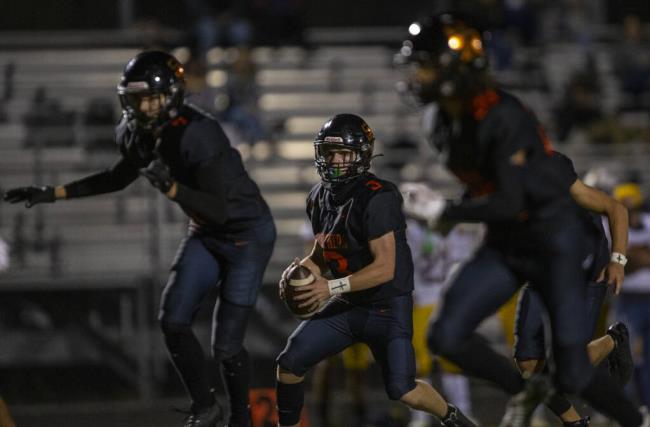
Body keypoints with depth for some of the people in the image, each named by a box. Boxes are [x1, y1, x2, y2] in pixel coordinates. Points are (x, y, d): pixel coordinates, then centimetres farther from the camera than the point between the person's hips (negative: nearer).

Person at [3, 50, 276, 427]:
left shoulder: (198, 134, -30)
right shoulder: (137, 134, -7)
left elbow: (218, 209, -32)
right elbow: (120, 177, 15)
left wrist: (170, 188, -45)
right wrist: (54, 193, 10)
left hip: (248, 234, -7)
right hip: (206, 234, 7)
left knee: (226, 343, -8)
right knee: (174, 320, -7)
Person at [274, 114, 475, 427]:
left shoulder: (376, 199, -23)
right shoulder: (319, 197, 3)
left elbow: (385, 269, -25)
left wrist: (332, 287, -29)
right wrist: (302, 267, -8)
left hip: (388, 307, -7)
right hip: (348, 306, 7)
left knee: (401, 391, -12)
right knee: (289, 363, -3)